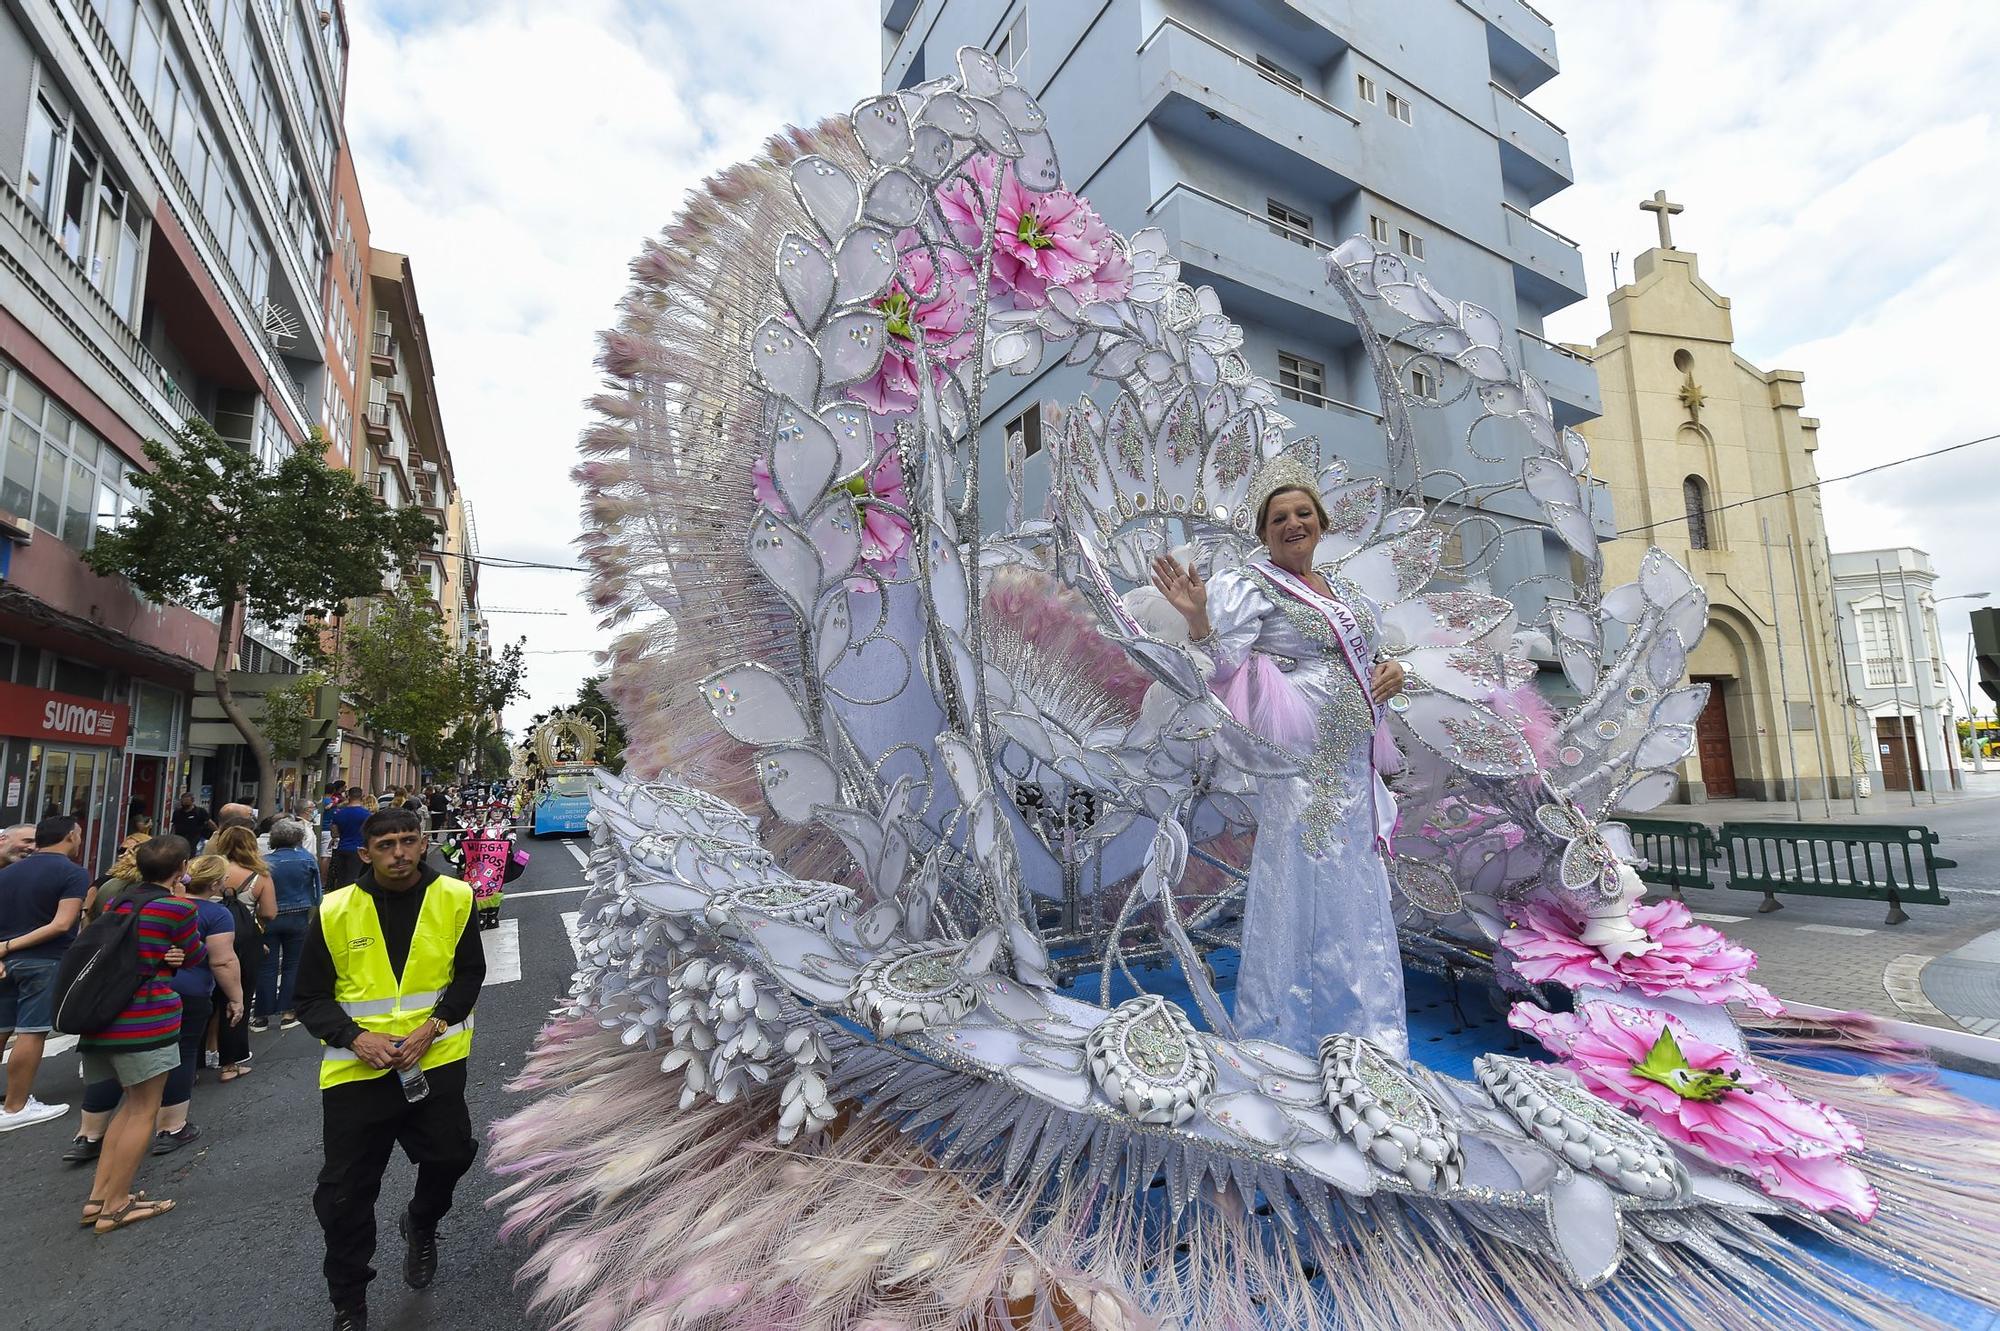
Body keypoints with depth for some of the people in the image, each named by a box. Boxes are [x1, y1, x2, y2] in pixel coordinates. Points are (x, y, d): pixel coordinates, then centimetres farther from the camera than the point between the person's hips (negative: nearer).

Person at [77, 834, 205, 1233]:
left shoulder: (115, 904, 8)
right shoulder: (179, 908, -13)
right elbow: (196, 956, 1)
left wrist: (158, 956, 5)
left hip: (102, 1014, 8)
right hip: (147, 1017, -8)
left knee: (132, 1102, 20)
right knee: (144, 1110, 4)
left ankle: (98, 1197, 21)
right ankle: (116, 1207, 9)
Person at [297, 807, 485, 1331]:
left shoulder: (454, 898, -6)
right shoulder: (335, 910, -6)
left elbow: (470, 974, 0)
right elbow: (312, 997, 0)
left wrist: (433, 1025, -14)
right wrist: (357, 1038, -16)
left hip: (436, 1057, 0)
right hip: (355, 1067, 0)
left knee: (450, 1154, 5)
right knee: (345, 1191, 8)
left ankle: (421, 1225, 42)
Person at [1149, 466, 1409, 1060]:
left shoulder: (1339, 589, 16)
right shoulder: (1250, 586, -8)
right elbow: (1224, 668, -17)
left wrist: (1391, 670, 4)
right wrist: (1197, 616, -34)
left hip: (1354, 762, 8)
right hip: (1300, 761, -8)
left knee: (1358, 890, 16)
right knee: (1301, 882, -3)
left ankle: (1360, 1023, 35)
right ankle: (1284, 1031, 17)